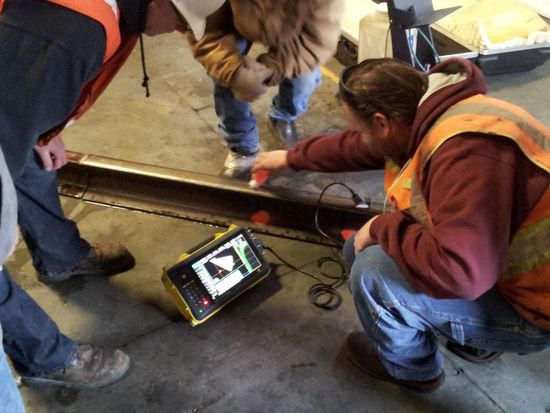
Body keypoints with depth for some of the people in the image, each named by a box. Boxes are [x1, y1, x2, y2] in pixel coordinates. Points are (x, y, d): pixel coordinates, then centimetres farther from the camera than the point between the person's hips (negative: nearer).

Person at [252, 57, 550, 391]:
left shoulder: (467, 148, -35)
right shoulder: (431, 114, -4)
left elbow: (459, 271, -42)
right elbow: (356, 147, 14)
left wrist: (383, 226, -25)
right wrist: (292, 157, 27)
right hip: (495, 264, 9)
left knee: (373, 272, -22)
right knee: (361, 249, 9)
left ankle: (410, 367, 11)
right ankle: (473, 340, 21)